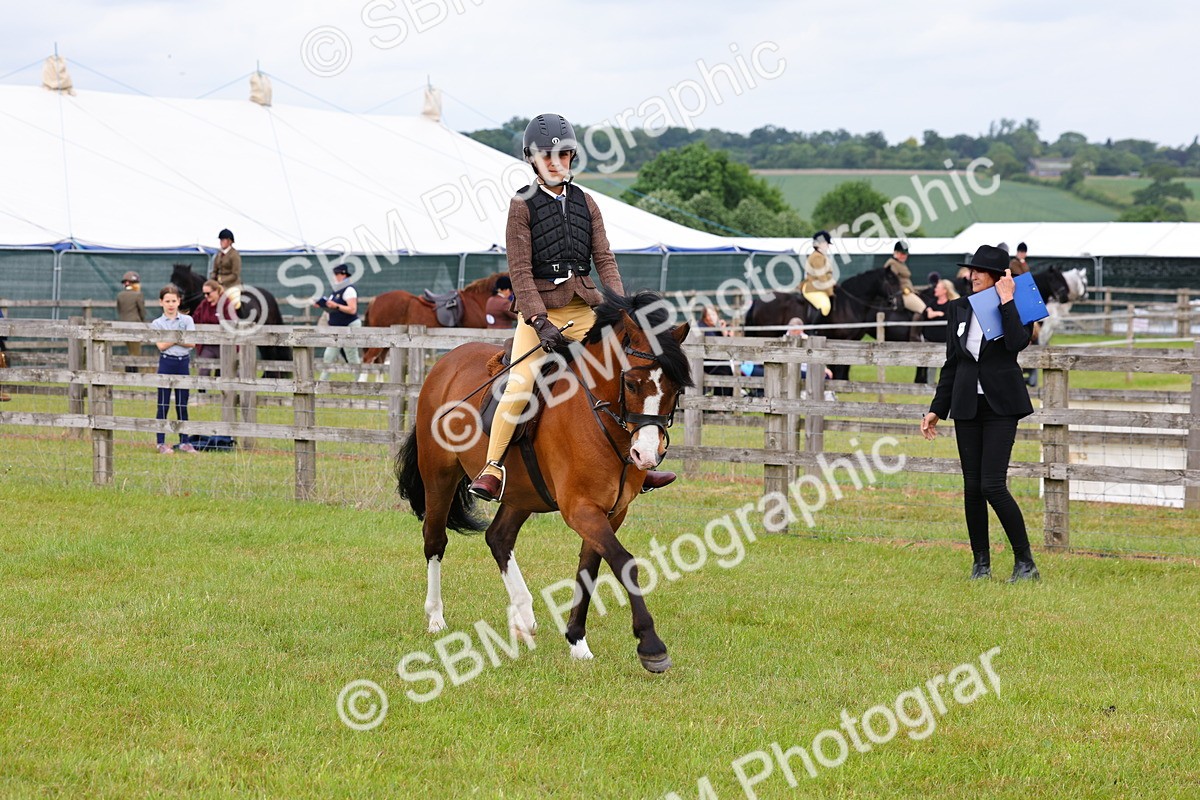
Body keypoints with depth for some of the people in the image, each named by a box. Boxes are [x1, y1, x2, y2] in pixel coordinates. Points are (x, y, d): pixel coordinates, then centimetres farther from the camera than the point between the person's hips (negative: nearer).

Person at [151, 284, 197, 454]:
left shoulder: (187, 320, 5)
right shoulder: (157, 323, 1)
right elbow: (161, 345, -11)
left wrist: (171, 339, -12)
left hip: (183, 363, 2)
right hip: (166, 363, -2)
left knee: (182, 405, 7)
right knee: (163, 405, 0)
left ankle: (185, 442, 13)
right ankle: (161, 443, 4)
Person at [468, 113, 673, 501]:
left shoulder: (584, 203, 10)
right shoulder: (523, 204, -2)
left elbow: (604, 260, 7)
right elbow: (520, 269, -9)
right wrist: (540, 321, -19)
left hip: (584, 306, 4)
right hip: (539, 307, -4)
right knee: (519, 385, -21)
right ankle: (492, 469, -13)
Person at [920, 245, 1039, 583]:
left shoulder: (1013, 309, -3)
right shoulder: (958, 309, 10)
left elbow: (1018, 343, -25)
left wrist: (1006, 300, -17)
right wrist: (937, 410, 14)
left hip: (1001, 406, -5)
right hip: (967, 405, 5)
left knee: (992, 485, -13)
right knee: (972, 487, 4)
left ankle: (1025, 562, -3)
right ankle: (981, 563, 14)